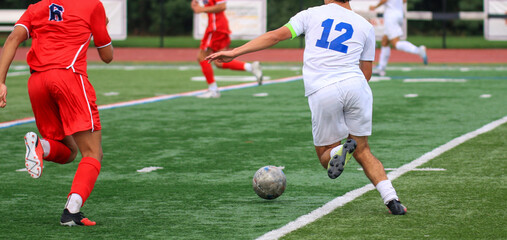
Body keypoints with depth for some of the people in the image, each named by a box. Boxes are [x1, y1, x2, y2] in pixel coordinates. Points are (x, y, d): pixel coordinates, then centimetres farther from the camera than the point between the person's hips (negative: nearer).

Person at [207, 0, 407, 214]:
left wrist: (234, 52, 11)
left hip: (321, 92, -2)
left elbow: (275, 36, 7)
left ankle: (339, 151, -21)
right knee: (362, 151, 17)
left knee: (325, 155, 15)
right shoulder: (365, 27, 16)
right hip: (354, 85, 2)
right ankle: (390, 198, -3)